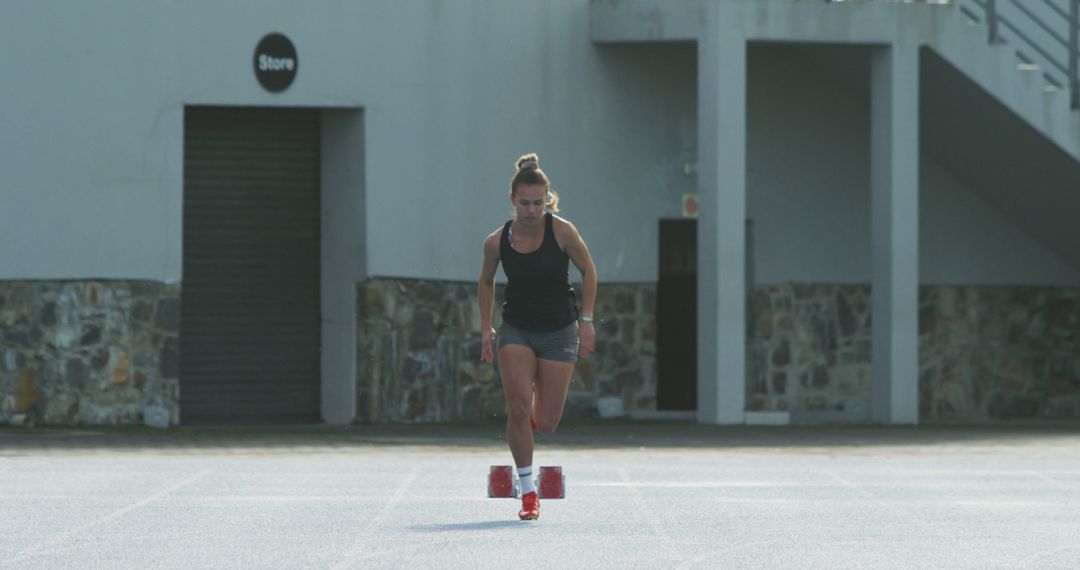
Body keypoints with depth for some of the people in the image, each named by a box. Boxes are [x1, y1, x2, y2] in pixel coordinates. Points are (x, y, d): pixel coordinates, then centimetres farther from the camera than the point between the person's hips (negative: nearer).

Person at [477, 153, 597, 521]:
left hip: (559, 331, -1)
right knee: (518, 408, -17)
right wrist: (486, 329, 7)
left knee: (546, 425, -1)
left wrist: (586, 320, -2)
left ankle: (539, 406, 39)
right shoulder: (497, 242, -6)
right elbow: (486, 282, 13)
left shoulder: (562, 232, -12)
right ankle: (528, 491, -6)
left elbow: (588, 271, 2)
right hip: (516, 330, 1)